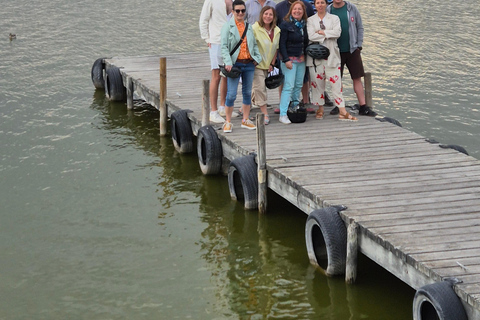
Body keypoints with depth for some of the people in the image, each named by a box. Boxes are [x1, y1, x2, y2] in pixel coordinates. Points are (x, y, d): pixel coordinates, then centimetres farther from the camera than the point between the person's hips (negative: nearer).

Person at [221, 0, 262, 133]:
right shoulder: (228, 26, -2)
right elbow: (224, 46, -8)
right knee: (231, 94, -8)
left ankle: (246, 120, 21)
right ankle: (228, 122, 2)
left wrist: (257, 57, 2)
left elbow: (254, 44, 18)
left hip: (249, 64, 5)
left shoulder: (249, 27, 13)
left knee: (247, 92, 10)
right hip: (235, 64, -5)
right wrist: (228, 62, -19)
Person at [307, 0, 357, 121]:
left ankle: (342, 112, -7)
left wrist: (322, 32, -11)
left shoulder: (334, 18, 8)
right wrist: (328, 34, -9)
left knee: (336, 82, -5)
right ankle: (320, 109, 16)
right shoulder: (310, 20, 7)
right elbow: (311, 36, -10)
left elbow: (337, 33, -10)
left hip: (331, 55, -1)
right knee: (317, 83, 4)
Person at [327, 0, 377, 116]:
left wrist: (359, 45, -1)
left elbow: (360, 27, 6)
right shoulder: (327, 11, 0)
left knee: (357, 78, 0)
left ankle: (363, 107, 2)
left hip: (352, 50, 0)